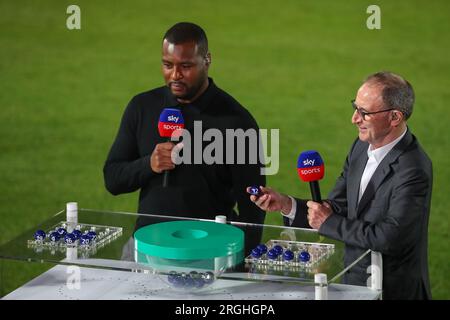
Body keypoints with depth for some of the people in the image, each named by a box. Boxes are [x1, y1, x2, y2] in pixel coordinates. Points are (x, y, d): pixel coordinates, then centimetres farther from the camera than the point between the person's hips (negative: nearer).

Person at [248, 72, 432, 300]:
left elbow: (388, 237, -27)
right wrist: (285, 205, -10)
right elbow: (337, 208, 6)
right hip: (354, 281, 7)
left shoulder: (414, 171, -23)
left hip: (392, 290, -7)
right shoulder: (362, 147, 3)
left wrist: (328, 223, -15)